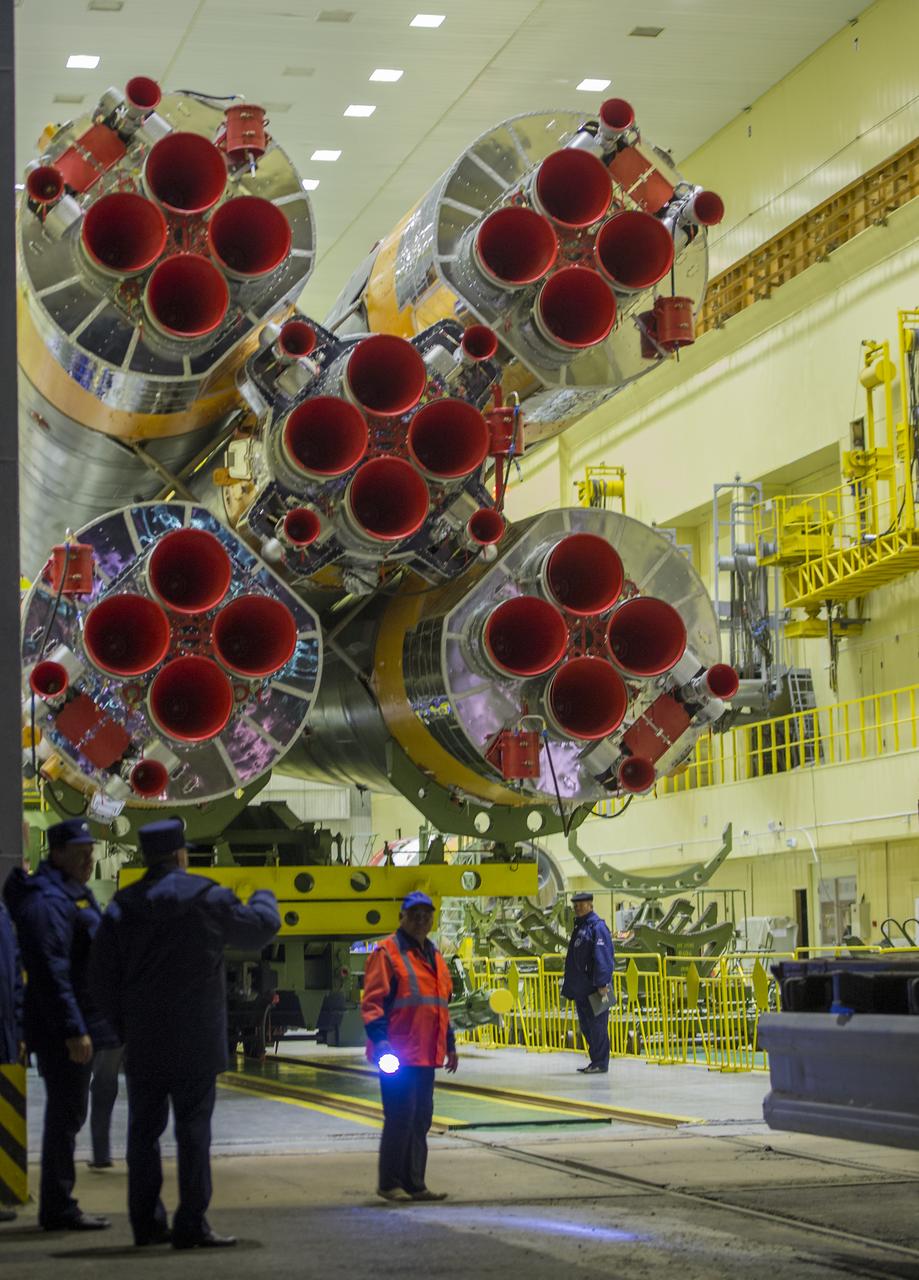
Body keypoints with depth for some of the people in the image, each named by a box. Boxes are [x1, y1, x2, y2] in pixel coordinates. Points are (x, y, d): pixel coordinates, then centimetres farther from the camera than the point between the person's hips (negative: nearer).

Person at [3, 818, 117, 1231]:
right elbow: (50, 972, -24)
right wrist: (73, 1030, -26)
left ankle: (58, 1207, 21)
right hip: (64, 1030, -11)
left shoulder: (74, 895, 17)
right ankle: (58, 1209, -1)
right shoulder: (47, 902, -17)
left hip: (78, 1027, 11)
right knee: (65, 1115, -6)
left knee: (67, 1115, 14)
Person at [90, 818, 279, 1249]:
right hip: (195, 1044, -3)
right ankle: (191, 1225, -5)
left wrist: (124, 1027, 12)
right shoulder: (208, 899, -6)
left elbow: (102, 976, 2)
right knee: (193, 1127, -2)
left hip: (143, 1046, 3)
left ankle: (146, 1222, 13)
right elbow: (260, 927, 6)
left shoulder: (122, 907, 3)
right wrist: (264, 898, 28)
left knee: (143, 1129, 10)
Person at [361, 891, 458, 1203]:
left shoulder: (434, 956, 19)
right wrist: (379, 1038, -22)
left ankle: (414, 1184, 16)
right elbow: (372, 1001, -12)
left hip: (427, 1055, 8)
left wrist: (449, 1045, 26)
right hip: (398, 1055, -8)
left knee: (421, 1118, 10)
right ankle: (389, 1183, 2)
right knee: (401, 1116, -7)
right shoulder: (387, 952, -5)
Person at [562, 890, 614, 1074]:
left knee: (597, 1025, -6)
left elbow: (603, 957, -18)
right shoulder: (579, 926, 18)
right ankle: (596, 1061, 19)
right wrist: (570, 986, 23)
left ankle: (600, 1064, -3)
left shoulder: (597, 927, -11)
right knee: (586, 1026, 12)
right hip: (581, 988, 10)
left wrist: (602, 983, -23)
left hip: (594, 988, -10)